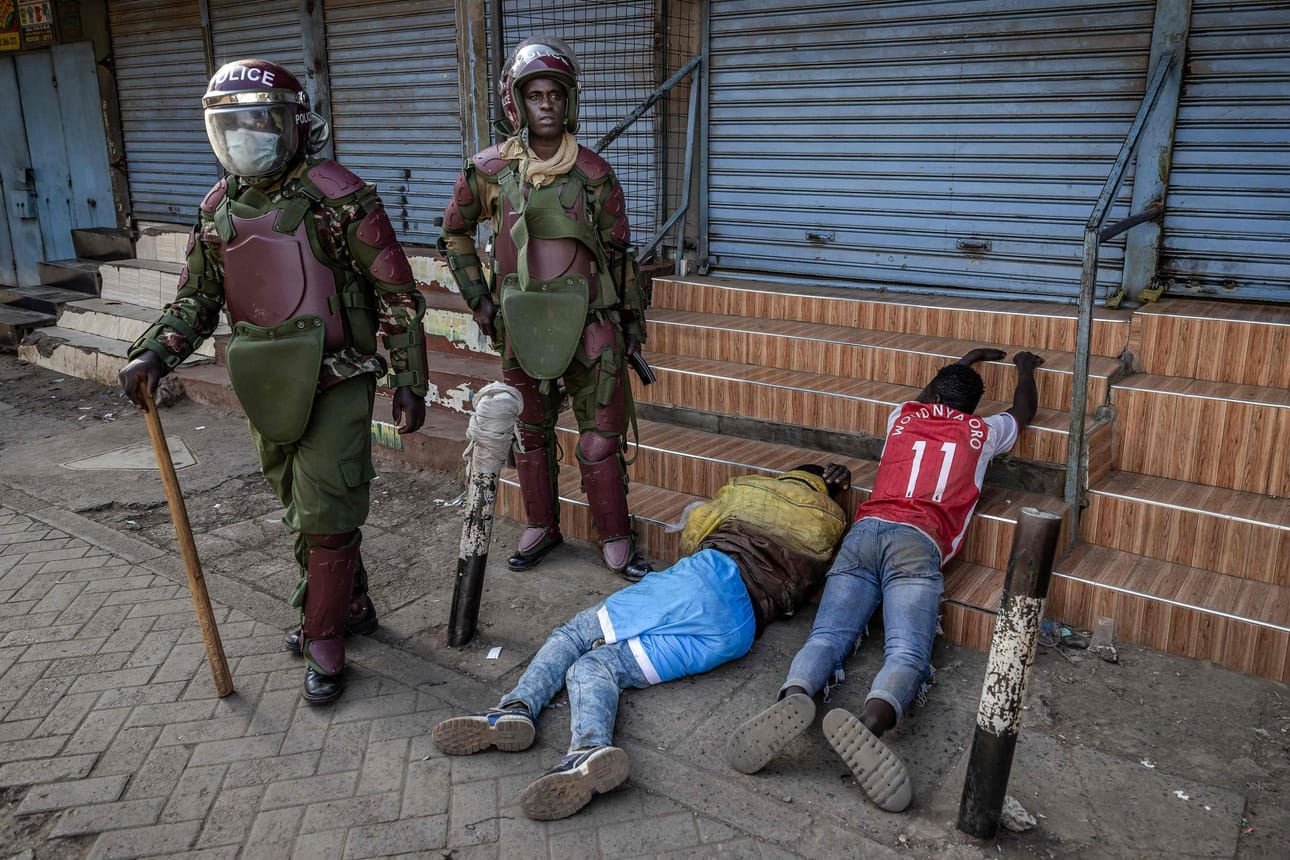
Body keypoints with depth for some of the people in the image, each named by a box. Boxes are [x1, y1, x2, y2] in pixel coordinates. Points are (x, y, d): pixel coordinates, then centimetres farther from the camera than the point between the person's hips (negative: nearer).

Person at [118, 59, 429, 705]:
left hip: (335, 384, -7)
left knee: (326, 516, -2)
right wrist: (155, 353, -2)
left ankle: (324, 644, 13)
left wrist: (408, 378, -11)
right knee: (302, 510, 17)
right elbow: (197, 297, 15)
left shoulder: (336, 196, -12)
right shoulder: (219, 208, 7)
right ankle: (350, 608, 36)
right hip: (266, 387, 7)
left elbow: (397, 293, -10)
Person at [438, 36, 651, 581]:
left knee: (602, 439, 1)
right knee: (531, 434, 14)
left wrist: (633, 320, 7)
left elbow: (619, 251, 5)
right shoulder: (489, 170, -1)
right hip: (522, 327, 2)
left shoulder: (593, 172, -2)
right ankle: (541, 527, 32)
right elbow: (455, 234, 13)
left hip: (590, 325, -1)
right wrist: (480, 301, 6)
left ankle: (615, 541, 14)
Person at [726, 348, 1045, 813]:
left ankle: (795, 696, -47)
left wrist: (965, 360, 72)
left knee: (826, 636, -13)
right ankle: (870, 721, -54)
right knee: (907, 653, -21)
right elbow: (1023, 412, 47)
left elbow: (924, 396, 55)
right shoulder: (979, 432, 23)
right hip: (917, 542, -3)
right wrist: (1025, 367, 67)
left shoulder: (903, 416, 28)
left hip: (864, 530, 3)